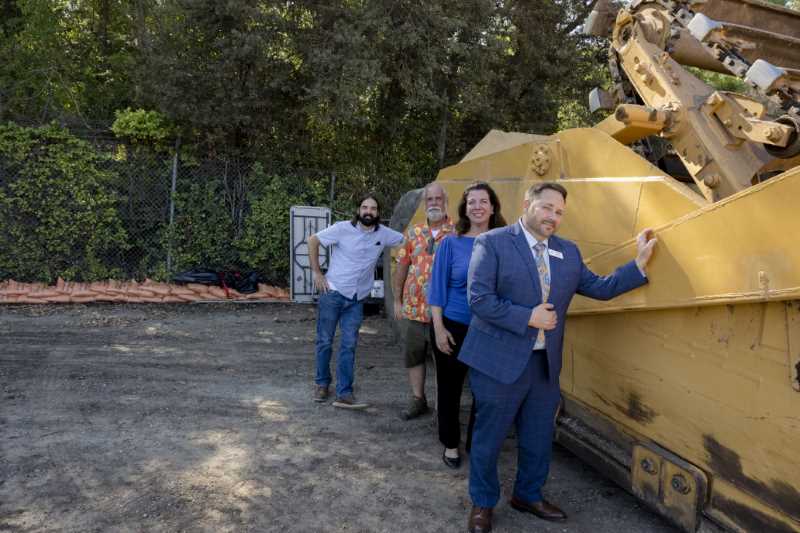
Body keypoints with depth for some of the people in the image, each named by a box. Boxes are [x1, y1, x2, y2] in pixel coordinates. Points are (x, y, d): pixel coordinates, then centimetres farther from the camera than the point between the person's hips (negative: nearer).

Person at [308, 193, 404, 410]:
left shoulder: (383, 233, 1)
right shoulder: (343, 228, -9)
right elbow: (313, 241, -2)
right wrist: (317, 273, -5)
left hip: (356, 299, 3)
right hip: (333, 293, -2)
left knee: (349, 345, -1)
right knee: (324, 341, 6)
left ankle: (344, 394, 2)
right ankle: (322, 384, 25)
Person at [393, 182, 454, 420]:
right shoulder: (414, 233, 7)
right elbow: (402, 267, 10)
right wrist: (397, 300, 9)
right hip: (414, 307, 4)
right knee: (413, 355, 11)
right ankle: (418, 399, 26)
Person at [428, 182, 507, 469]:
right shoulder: (451, 243, -5)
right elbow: (437, 288, -5)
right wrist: (439, 328, -10)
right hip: (454, 327, -1)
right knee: (450, 388, 11)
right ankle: (450, 444, 29)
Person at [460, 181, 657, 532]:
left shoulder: (568, 252, 9)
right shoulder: (492, 243, -10)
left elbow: (601, 288, 12)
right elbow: (479, 299, -17)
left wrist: (640, 263, 6)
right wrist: (528, 317, -18)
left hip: (545, 362, 6)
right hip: (498, 361, -5)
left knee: (539, 437, 19)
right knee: (489, 437, 8)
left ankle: (528, 496, 42)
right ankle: (482, 504, 30)